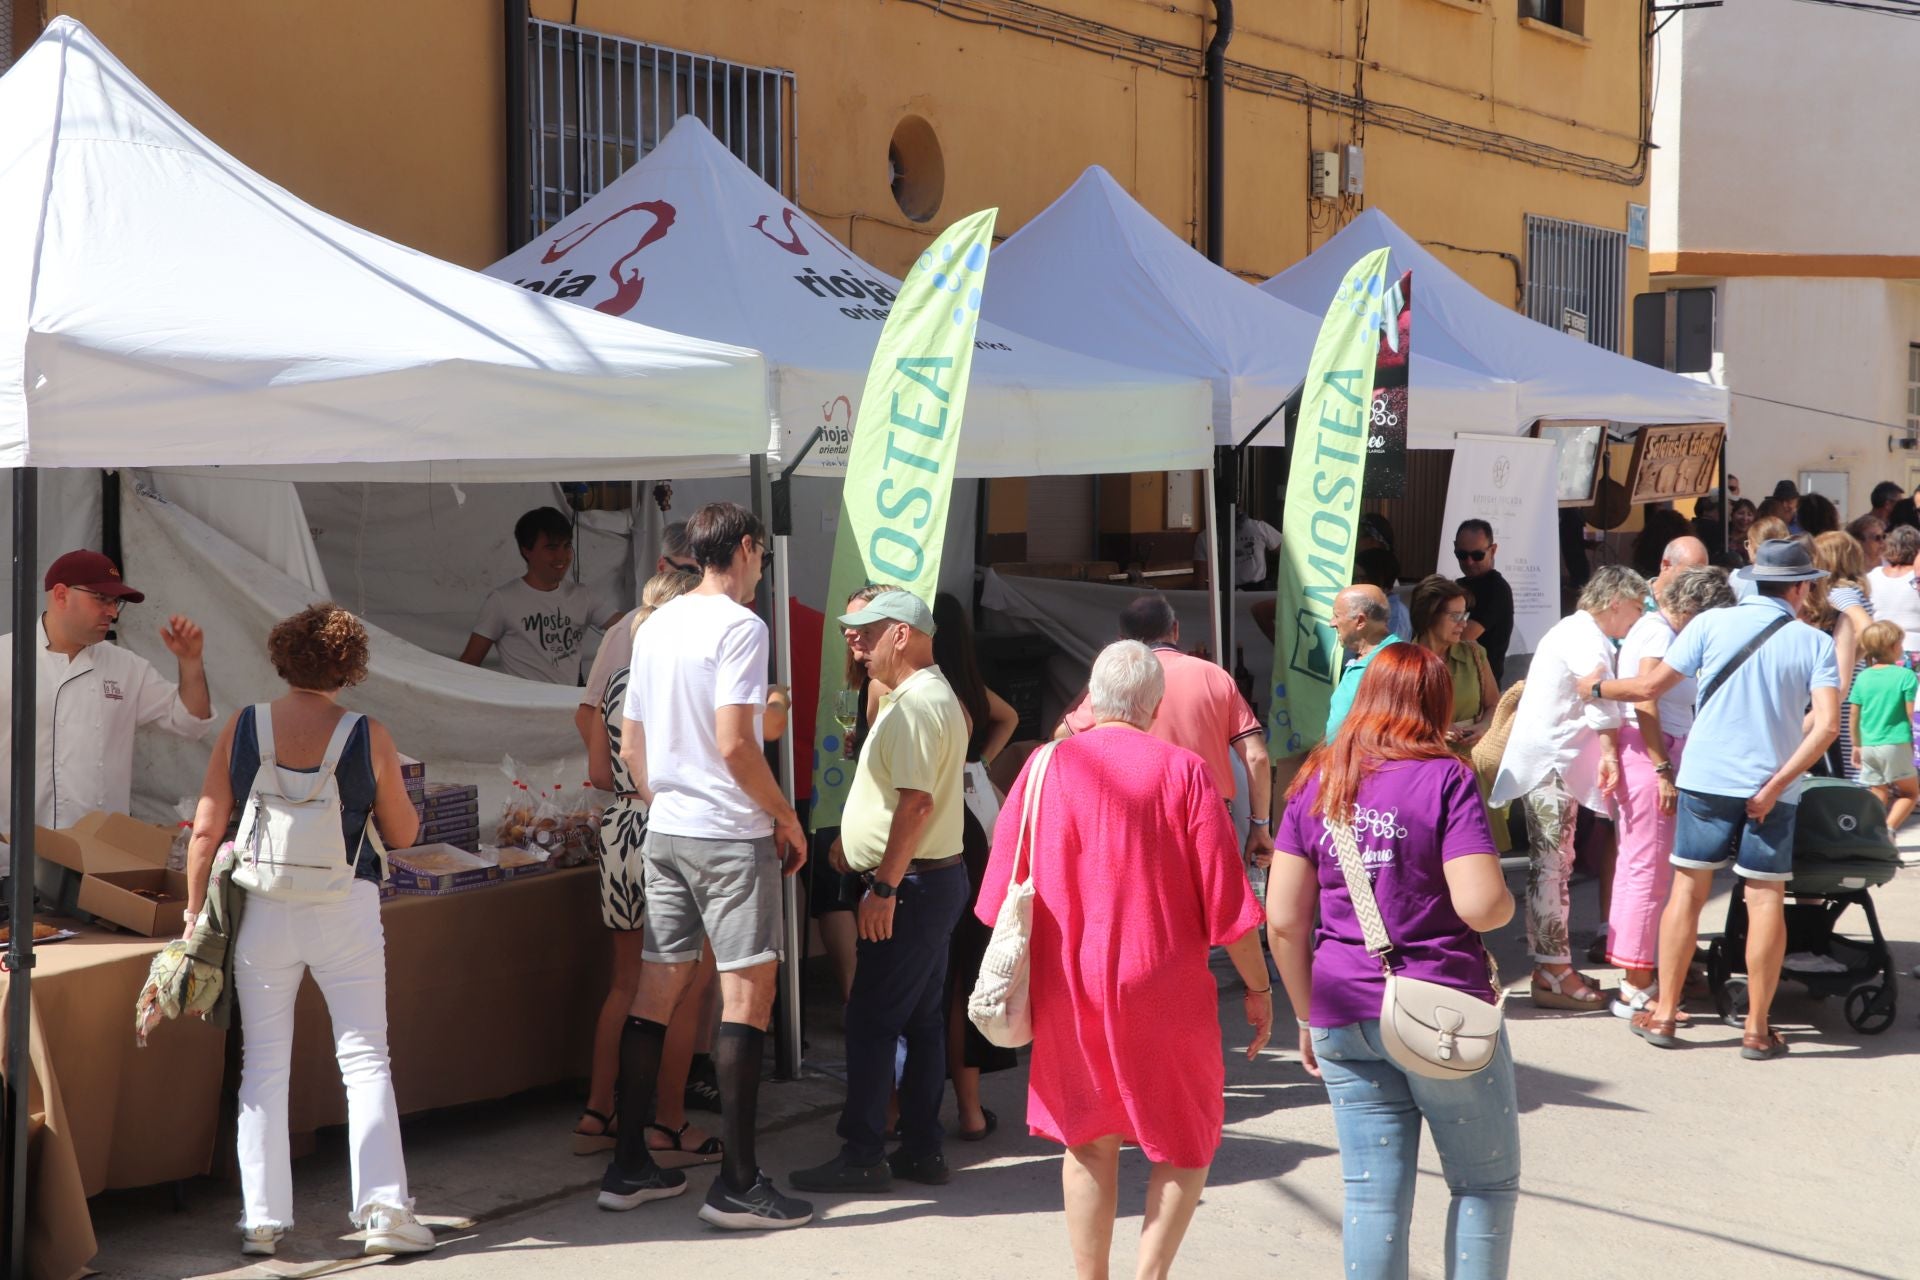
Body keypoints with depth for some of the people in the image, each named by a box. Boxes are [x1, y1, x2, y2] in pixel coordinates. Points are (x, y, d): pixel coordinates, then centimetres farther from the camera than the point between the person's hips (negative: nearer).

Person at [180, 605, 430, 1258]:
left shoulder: (241, 728, -2)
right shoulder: (368, 736, -5)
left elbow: (206, 830, -1)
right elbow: (403, 834, 4)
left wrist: (195, 913, 9)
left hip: (261, 909, 2)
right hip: (345, 910, -1)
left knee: (264, 1066, 10)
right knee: (365, 1059, 6)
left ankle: (261, 1220, 12)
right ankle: (384, 1209, 0)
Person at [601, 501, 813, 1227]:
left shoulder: (655, 627, 12)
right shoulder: (739, 627, -12)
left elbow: (630, 746, 15)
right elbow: (734, 745, -20)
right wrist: (786, 816, -9)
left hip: (665, 832, 8)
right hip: (730, 835, -8)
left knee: (660, 988, 12)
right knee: (747, 991, -3)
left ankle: (629, 1166, 18)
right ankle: (737, 1184, -2)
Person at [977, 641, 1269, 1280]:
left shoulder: (1046, 766, -1)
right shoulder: (1183, 771, -8)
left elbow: (1003, 892, 3)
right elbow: (1225, 897, -8)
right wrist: (1257, 988, 1)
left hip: (1067, 988, 3)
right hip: (1162, 987, -2)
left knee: (1090, 1142, 16)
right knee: (1187, 1142, 13)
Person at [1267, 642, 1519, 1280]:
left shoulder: (1317, 781, 5)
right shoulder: (1445, 777, -8)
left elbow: (1283, 922, 3)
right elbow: (1481, 907, -17)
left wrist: (1308, 1015, 14)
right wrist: (1509, 902, 5)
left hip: (1344, 1016, 4)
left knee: (1373, 1194, 9)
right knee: (1486, 1182, 12)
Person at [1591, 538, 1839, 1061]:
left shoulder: (1712, 623, -1)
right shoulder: (1815, 643, -1)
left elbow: (1649, 687, -1)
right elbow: (1826, 724, -12)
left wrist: (1597, 687, 17)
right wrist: (1777, 785, -11)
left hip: (1707, 780, 1)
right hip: (1772, 786, -1)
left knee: (1688, 890, 9)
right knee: (1766, 900, 5)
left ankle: (1664, 1014, 12)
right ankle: (1757, 1028, 8)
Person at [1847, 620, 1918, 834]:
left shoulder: (1862, 678, 5)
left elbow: (1853, 716, 8)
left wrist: (1856, 745, 19)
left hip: (1869, 745, 5)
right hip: (1896, 744, -4)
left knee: (1879, 795, 14)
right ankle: (1889, 829, -9)